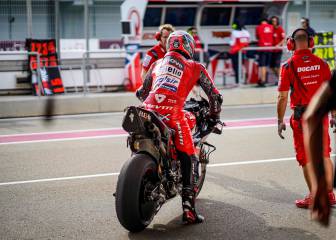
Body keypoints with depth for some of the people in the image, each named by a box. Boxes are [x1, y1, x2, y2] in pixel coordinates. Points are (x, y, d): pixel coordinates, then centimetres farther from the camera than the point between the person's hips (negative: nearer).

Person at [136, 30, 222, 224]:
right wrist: (214, 117, 31)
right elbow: (215, 95, 17)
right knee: (188, 158, 1)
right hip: (173, 113, -4)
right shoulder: (194, 67, 15)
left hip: (149, 110, 4)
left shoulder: (157, 64, 26)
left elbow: (141, 93, 33)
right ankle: (188, 208, -6)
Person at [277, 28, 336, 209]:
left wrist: (280, 121, 0)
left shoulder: (288, 66, -8)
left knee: (306, 158, 6)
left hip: (301, 117, -3)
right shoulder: (321, 63, 1)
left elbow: (282, 97, -8)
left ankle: (314, 197, 9)